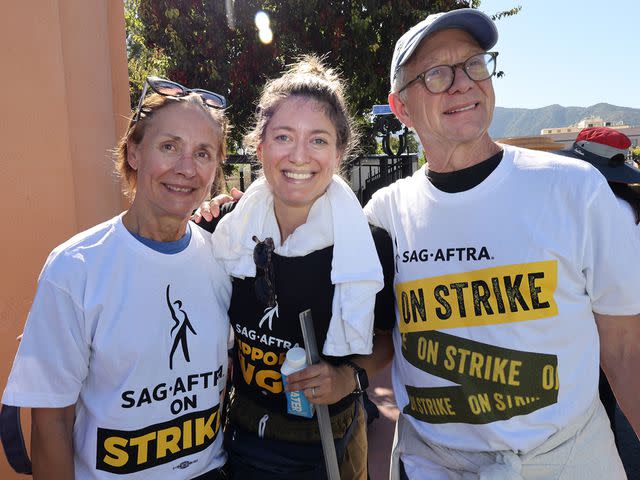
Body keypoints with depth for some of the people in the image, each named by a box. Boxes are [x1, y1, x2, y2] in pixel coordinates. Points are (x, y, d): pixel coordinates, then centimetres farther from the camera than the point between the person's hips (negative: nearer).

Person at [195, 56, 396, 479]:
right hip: (242, 434, 3)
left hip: (327, 444, -2)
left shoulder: (370, 244, -18)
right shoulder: (227, 230, -10)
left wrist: (352, 376, -19)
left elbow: (392, 335, -2)